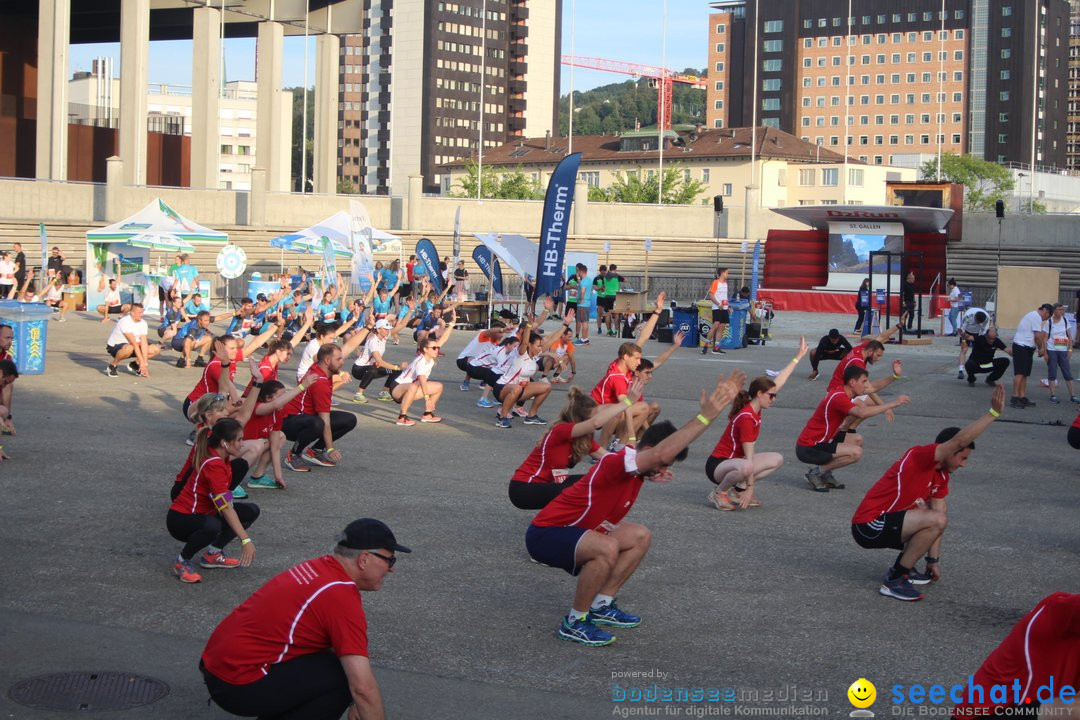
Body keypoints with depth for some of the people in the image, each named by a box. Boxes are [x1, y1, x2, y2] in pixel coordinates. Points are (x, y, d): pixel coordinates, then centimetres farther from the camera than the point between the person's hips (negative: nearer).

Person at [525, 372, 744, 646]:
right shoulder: (615, 463, -29)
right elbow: (662, 452, -46)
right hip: (545, 534, -10)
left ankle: (601, 605, 15)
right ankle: (574, 622, -17)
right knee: (607, 548, -36)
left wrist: (721, 399, -5)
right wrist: (706, 416, -47)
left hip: (576, 530, 10)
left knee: (640, 537, 10)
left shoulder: (635, 468, 2)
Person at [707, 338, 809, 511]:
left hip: (736, 460, 10)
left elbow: (779, 381, 9)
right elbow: (749, 457, -24)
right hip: (717, 465, -10)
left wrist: (798, 357, 13)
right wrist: (750, 486, -22)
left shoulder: (756, 408, 0)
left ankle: (738, 489, 5)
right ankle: (720, 493, -14)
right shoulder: (746, 418, -25)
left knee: (777, 459, 9)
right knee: (745, 468, -41)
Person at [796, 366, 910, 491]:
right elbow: (862, 413, -37)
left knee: (857, 440, 12)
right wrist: (893, 404, -35)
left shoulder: (841, 394, 11)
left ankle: (825, 473, 8)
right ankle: (816, 473, -8)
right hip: (808, 448, -11)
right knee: (856, 452, -22)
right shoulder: (838, 397, -24)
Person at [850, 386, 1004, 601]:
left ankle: (904, 567, 14)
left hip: (886, 522, 10)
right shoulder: (918, 456, -16)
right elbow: (960, 440, -29)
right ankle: (894, 581, -16)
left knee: (940, 509, 19)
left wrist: (934, 560, 9)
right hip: (868, 525, -10)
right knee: (937, 518, -24)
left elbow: (934, 526, 12)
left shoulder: (941, 476, 11)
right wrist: (994, 412, -27)